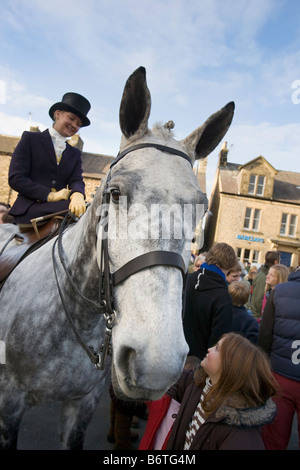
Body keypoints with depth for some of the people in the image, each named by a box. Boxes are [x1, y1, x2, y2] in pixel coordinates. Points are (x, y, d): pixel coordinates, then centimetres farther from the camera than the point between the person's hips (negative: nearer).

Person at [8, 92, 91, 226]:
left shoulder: (75, 154, 24)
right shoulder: (30, 138, 12)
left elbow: (76, 180, 6)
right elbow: (15, 178, 1)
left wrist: (78, 195, -21)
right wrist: (50, 195, -13)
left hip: (59, 209, 4)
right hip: (29, 210, -4)